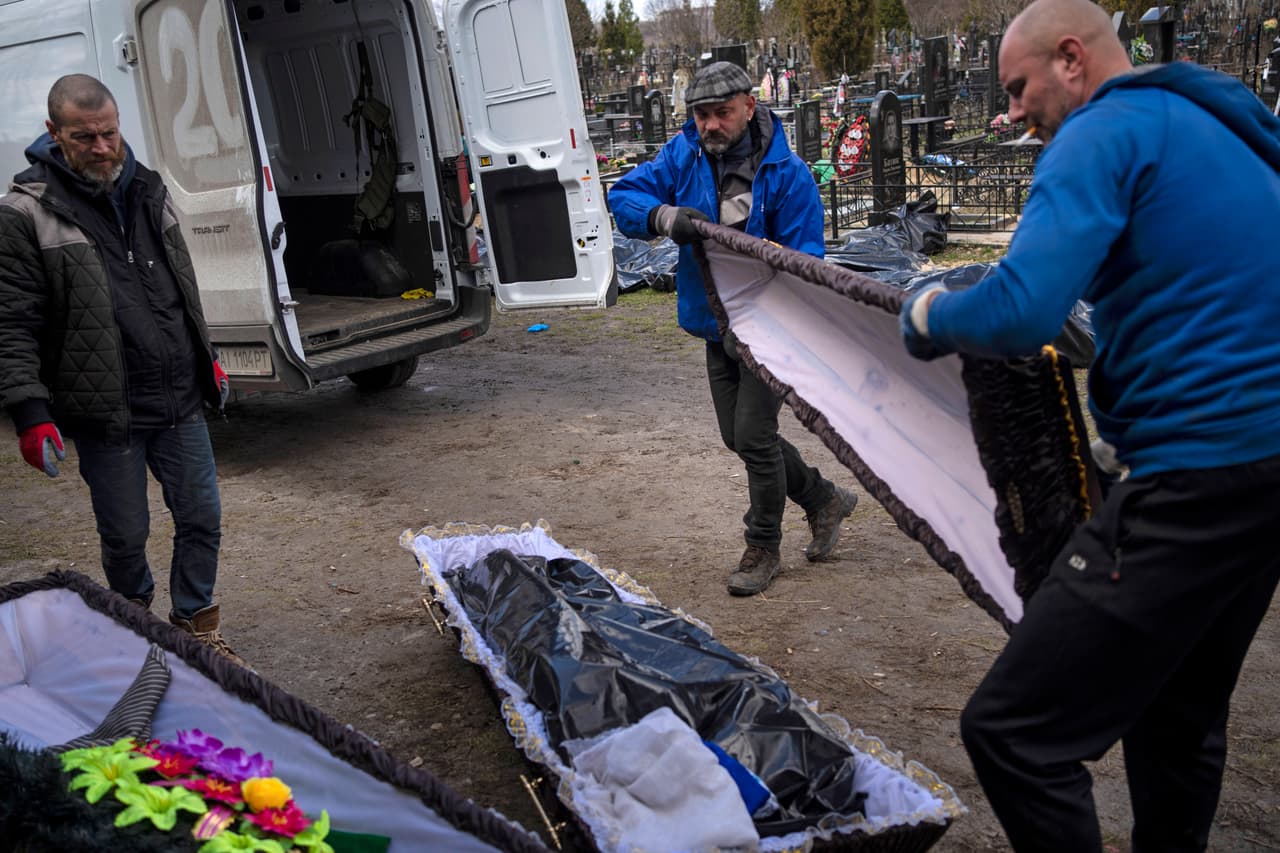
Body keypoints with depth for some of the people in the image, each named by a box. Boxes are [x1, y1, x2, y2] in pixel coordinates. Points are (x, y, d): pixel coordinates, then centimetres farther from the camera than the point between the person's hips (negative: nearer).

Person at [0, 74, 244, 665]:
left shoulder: (147, 189, 10)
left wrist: (208, 359, 23)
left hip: (181, 402, 5)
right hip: (107, 416, -5)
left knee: (202, 518, 9)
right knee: (126, 535, 7)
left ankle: (195, 627, 27)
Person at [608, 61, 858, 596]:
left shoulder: (785, 172, -18)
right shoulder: (684, 154, -3)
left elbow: (803, 259, -18)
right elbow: (624, 196, -7)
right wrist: (665, 215, -28)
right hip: (715, 324, 7)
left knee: (753, 437, -5)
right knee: (738, 437, 15)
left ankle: (763, 547, 17)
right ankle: (825, 501, 35)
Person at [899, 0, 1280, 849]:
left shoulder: (1107, 132, -10)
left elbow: (1019, 313, -23)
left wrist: (930, 317, -3)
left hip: (1200, 472, -10)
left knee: (1012, 731, -7)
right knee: (1180, 717, 24)